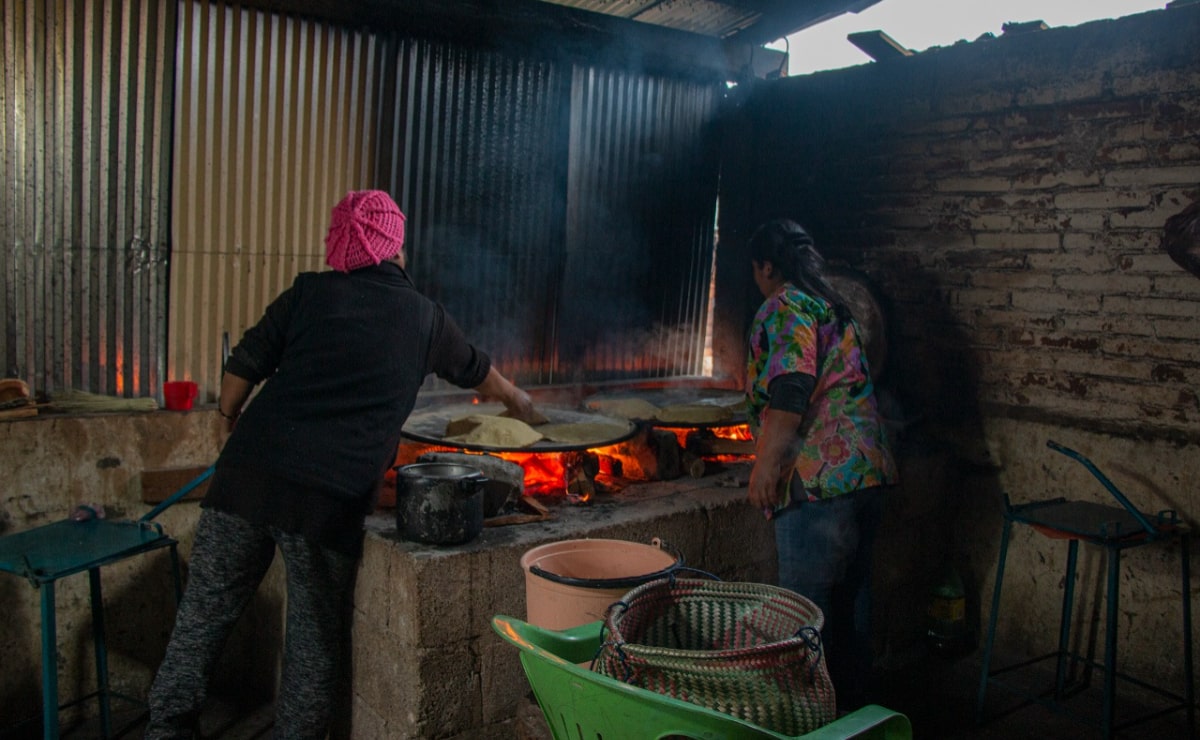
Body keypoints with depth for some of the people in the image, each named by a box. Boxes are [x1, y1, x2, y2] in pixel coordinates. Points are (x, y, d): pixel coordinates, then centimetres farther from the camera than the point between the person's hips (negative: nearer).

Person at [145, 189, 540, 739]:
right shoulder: (424, 318, 12)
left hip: (249, 474, 2)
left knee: (205, 612, 15)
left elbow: (242, 368, 8)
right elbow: (479, 372, 29)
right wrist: (517, 400, 50)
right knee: (316, 640, 12)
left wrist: (231, 422, 28)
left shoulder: (310, 292, 10)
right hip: (332, 500, -2)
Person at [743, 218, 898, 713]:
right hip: (868, 471, 10)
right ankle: (852, 707, 30)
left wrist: (766, 463, -21)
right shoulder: (833, 305, 22)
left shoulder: (785, 306, -7)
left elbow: (791, 389, -21)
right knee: (850, 600, 18)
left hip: (820, 477, -10)